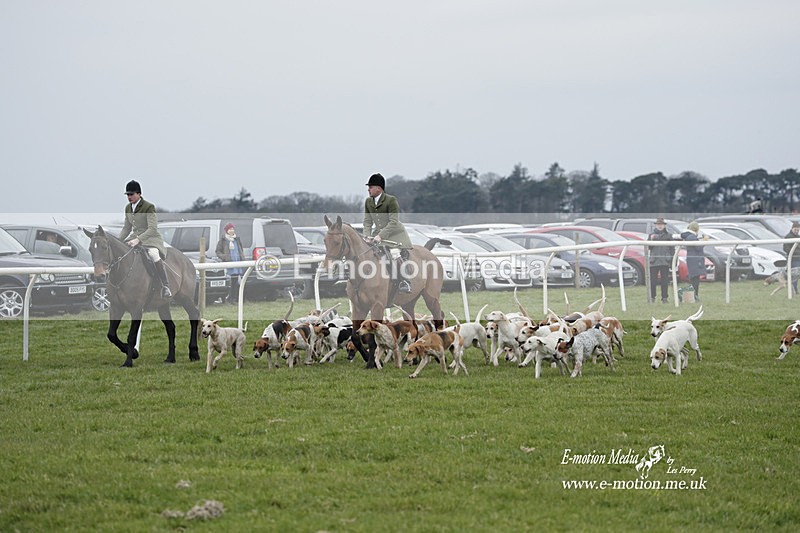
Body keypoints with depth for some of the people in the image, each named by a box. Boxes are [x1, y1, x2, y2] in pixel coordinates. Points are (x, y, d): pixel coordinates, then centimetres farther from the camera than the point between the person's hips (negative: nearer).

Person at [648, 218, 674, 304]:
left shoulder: (668, 236, 9)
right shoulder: (652, 235, 10)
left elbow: (672, 249, 9)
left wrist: (673, 261, 3)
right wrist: (651, 240, -13)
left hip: (665, 261, 0)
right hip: (654, 261, 0)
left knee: (664, 280, 1)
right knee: (653, 280, -1)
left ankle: (664, 297, 5)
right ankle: (652, 297, 7)